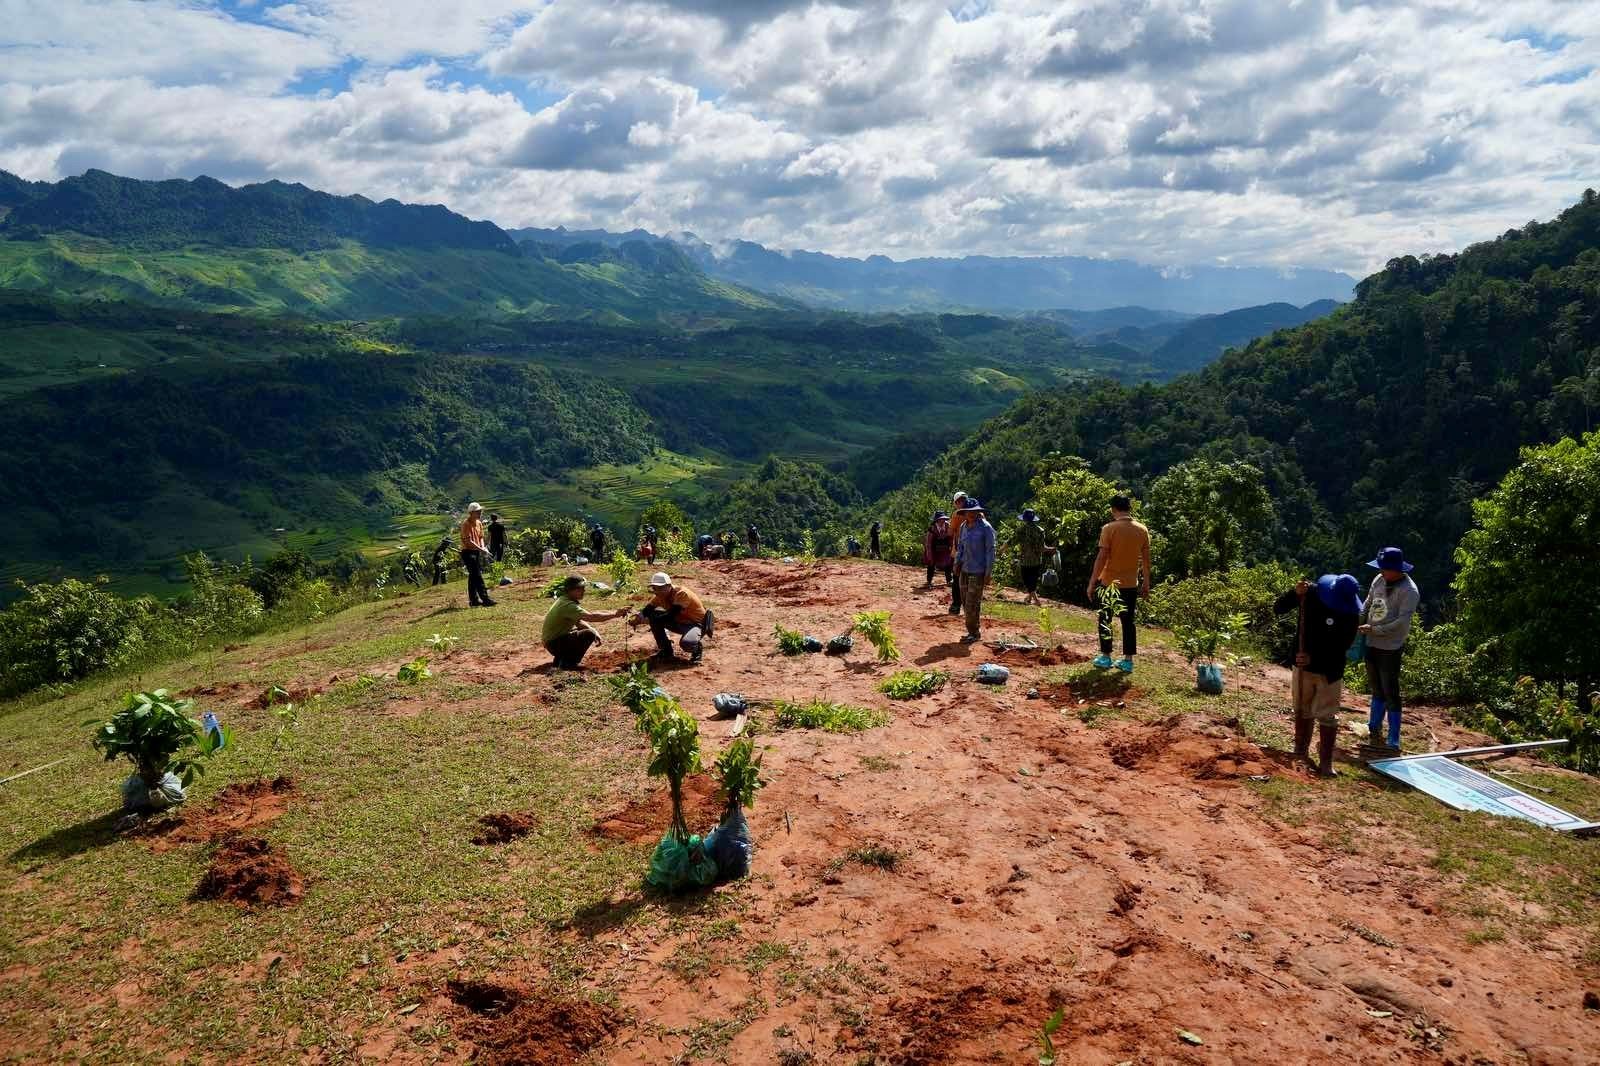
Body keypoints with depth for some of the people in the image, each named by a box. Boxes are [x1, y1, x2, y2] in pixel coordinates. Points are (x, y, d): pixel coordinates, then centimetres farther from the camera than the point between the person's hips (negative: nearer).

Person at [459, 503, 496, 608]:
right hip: (468, 552, -8)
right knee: (477, 576, -13)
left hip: (477, 552, 8)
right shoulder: (466, 524, -15)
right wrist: (480, 548, -23)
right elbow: (468, 541, -20)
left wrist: (482, 547, -1)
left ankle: (473, 600, 17)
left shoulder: (479, 523, 11)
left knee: (473, 576, 12)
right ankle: (485, 599, -17)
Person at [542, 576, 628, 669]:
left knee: (592, 630, 15)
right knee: (589, 635, -22)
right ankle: (567, 662, -10)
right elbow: (591, 617, -33)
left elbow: (578, 621, 13)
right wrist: (615, 614, -29)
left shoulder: (564, 600, 7)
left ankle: (560, 658, 16)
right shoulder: (568, 605, -25)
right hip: (554, 643, -10)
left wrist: (593, 630, -3)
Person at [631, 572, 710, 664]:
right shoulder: (660, 595, -6)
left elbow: (670, 615, -34)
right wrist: (638, 618, -33)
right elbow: (647, 610, -9)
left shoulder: (681, 594, -27)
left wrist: (646, 621, -40)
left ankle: (698, 645, 1)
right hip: (679, 621, 7)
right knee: (652, 614, -12)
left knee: (687, 643, -39)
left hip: (696, 623, -7)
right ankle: (665, 650, 0)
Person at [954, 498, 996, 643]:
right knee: (965, 602, 10)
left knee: (972, 603, -7)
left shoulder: (986, 528, -11)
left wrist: (988, 573, -12)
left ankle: (974, 633, 4)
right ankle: (973, 630, 22)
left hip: (978, 571, -7)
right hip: (965, 570, 7)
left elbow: (990, 550, -10)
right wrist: (957, 562, 6)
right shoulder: (964, 527, 9)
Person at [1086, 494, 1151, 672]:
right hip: (1131, 584, 4)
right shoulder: (1142, 530, 0)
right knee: (1128, 621, 10)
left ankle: (1105, 657, 13)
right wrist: (1146, 583, 14)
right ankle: (1128, 660, 11)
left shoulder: (1109, 528, -14)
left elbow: (1101, 558, -15)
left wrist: (1092, 582, -9)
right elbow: (1146, 559, 4)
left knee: (1105, 619, 10)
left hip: (1109, 583, -4)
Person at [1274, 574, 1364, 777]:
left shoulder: (1351, 612, -15)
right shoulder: (1311, 593, -9)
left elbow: (1343, 645, -17)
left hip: (1329, 672, -3)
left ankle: (1326, 763, 6)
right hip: (1303, 665, 3)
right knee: (1302, 712, 16)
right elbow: (1278, 608, -7)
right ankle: (1301, 753, 32)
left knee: (1327, 718, -2)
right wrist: (1295, 593, -25)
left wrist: (1314, 657, -25)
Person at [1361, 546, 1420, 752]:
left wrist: (1374, 630, -20)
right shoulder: (1379, 580, 2)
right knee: (1377, 692, 20)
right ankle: (1374, 731, 34)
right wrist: (1358, 625, 3)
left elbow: (1401, 622, -22)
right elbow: (1367, 606, 13)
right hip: (1372, 645, 7)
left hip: (1390, 649, -7)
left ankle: (1393, 742, 5)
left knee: (1390, 696, -2)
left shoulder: (1409, 591, -18)